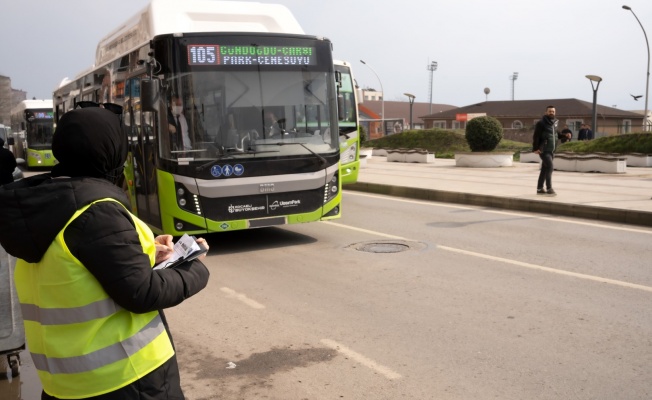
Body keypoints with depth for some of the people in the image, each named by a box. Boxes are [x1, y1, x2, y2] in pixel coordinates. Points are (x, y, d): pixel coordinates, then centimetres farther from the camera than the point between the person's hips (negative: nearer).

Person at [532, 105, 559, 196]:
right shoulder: (541, 123, -8)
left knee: (544, 169, 11)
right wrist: (535, 148, -17)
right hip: (544, 150, -7)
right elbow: (536, 136, -11)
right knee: (549, 167, -16)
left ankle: (539, 189, 17)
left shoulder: (555, 123, 14)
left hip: (551, 151, 7)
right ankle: (549, 188, -14)